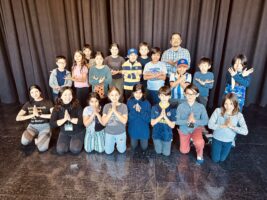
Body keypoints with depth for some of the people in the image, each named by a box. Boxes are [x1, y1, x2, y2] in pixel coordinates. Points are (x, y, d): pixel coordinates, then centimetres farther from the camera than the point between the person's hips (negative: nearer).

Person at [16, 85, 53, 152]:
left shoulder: (47, 102, 0)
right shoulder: (28, 104, 9)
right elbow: (18, 118, 2)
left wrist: (39, 115, -16)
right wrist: (32, 115, -10)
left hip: (45, 126, -2)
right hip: (32, 126, 3)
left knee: (42, 148, -25)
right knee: (24, 141, -30)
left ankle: (39, 138, 9)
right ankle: (36, 136, 4)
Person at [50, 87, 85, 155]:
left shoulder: (77, 106, -13)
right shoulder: (57, 108, -8)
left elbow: (82, 121, -20)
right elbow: (52, 124, -15)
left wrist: (70, 119, -29)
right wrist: (64, 119, -26)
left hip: (78, 132, -2)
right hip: (64, 132, 2)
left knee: (75, 150, -20)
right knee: (60, 151, -16)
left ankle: (79, 141, 14)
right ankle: (69, 142, 15)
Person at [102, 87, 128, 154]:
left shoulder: (123, 106, -14)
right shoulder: (106, 106, -9)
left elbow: (124, 121, -23)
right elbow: (103, 122, -14)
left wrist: (115, 111, -28)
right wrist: (111, 111, -24)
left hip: (121, 133, -1)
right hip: (109, 133, 1)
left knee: (122, 151, 9)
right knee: (108, 152, 10)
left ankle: (117, 142, 37)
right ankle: (114, 142, 37)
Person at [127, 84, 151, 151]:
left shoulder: (147, 103, -17)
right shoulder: (129, 102, -13)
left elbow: (148, 119, -17)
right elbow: (127, 117, -14)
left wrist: (141, 111, -29)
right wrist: (134, 110, -29)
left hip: (144, 130, -1)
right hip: (133, 129, 1)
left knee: (144, 148, 18)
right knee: (133, 147, 21)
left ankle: (143, 141, 49)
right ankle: (136, 141, 52)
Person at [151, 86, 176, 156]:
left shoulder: (172, 109, -14)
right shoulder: (155, 108, -11)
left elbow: (172, 125, -13)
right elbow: (152, 123, -10)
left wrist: (165, 117, -27)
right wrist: (160, 116, -24)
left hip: (167, 135, -1)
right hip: (156, 134, 1)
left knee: (166, 153, 15)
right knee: (158, 152, 18)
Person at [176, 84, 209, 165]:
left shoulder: (201, 107, -16)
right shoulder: (181, 106, -18)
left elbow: (205, 121, -12)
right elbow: (177, 121, -14)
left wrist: (195, 121, -30)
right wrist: (187, 121, -31)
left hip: (196, 128, -1)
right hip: (184, 129, 1)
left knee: (199, 143, -33)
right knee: (184, 151, 10)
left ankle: (199, 155, 3)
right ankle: (190, 140, 42)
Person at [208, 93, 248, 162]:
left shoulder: (239, 115, -18)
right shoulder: (218, 111, -21)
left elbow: (245, 131, -25)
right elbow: (210, 125, -23)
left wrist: (232, 126, -33)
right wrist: (223, 125, -31)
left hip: (228, 141, 1)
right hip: (217, 138, -1)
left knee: (222, 159, 21)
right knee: (215, 160, 12)